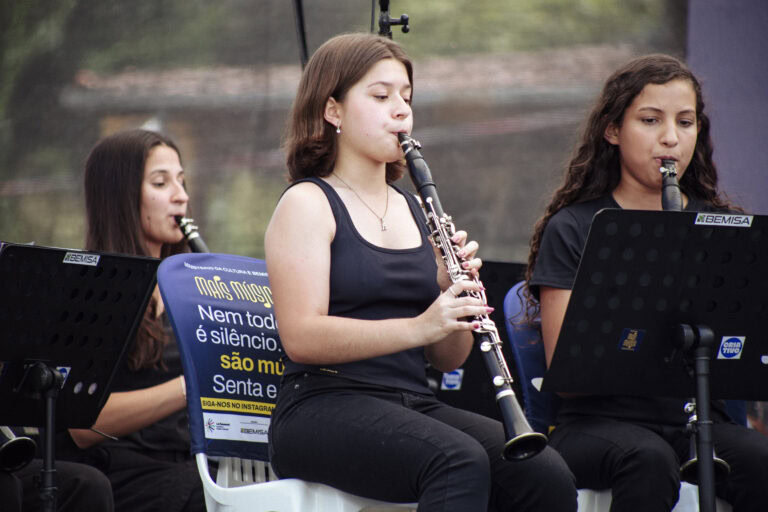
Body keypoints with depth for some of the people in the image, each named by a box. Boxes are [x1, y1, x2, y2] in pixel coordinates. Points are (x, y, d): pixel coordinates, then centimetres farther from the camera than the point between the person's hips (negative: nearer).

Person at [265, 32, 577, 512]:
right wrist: (418, 326, -23)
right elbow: (301, 337, -14)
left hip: (416, 403, 6)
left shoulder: (415, 209, 19)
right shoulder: (307, 204, 1)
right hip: (325, 408, -6)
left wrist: (455, 296, -2)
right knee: (462, 462, -36)